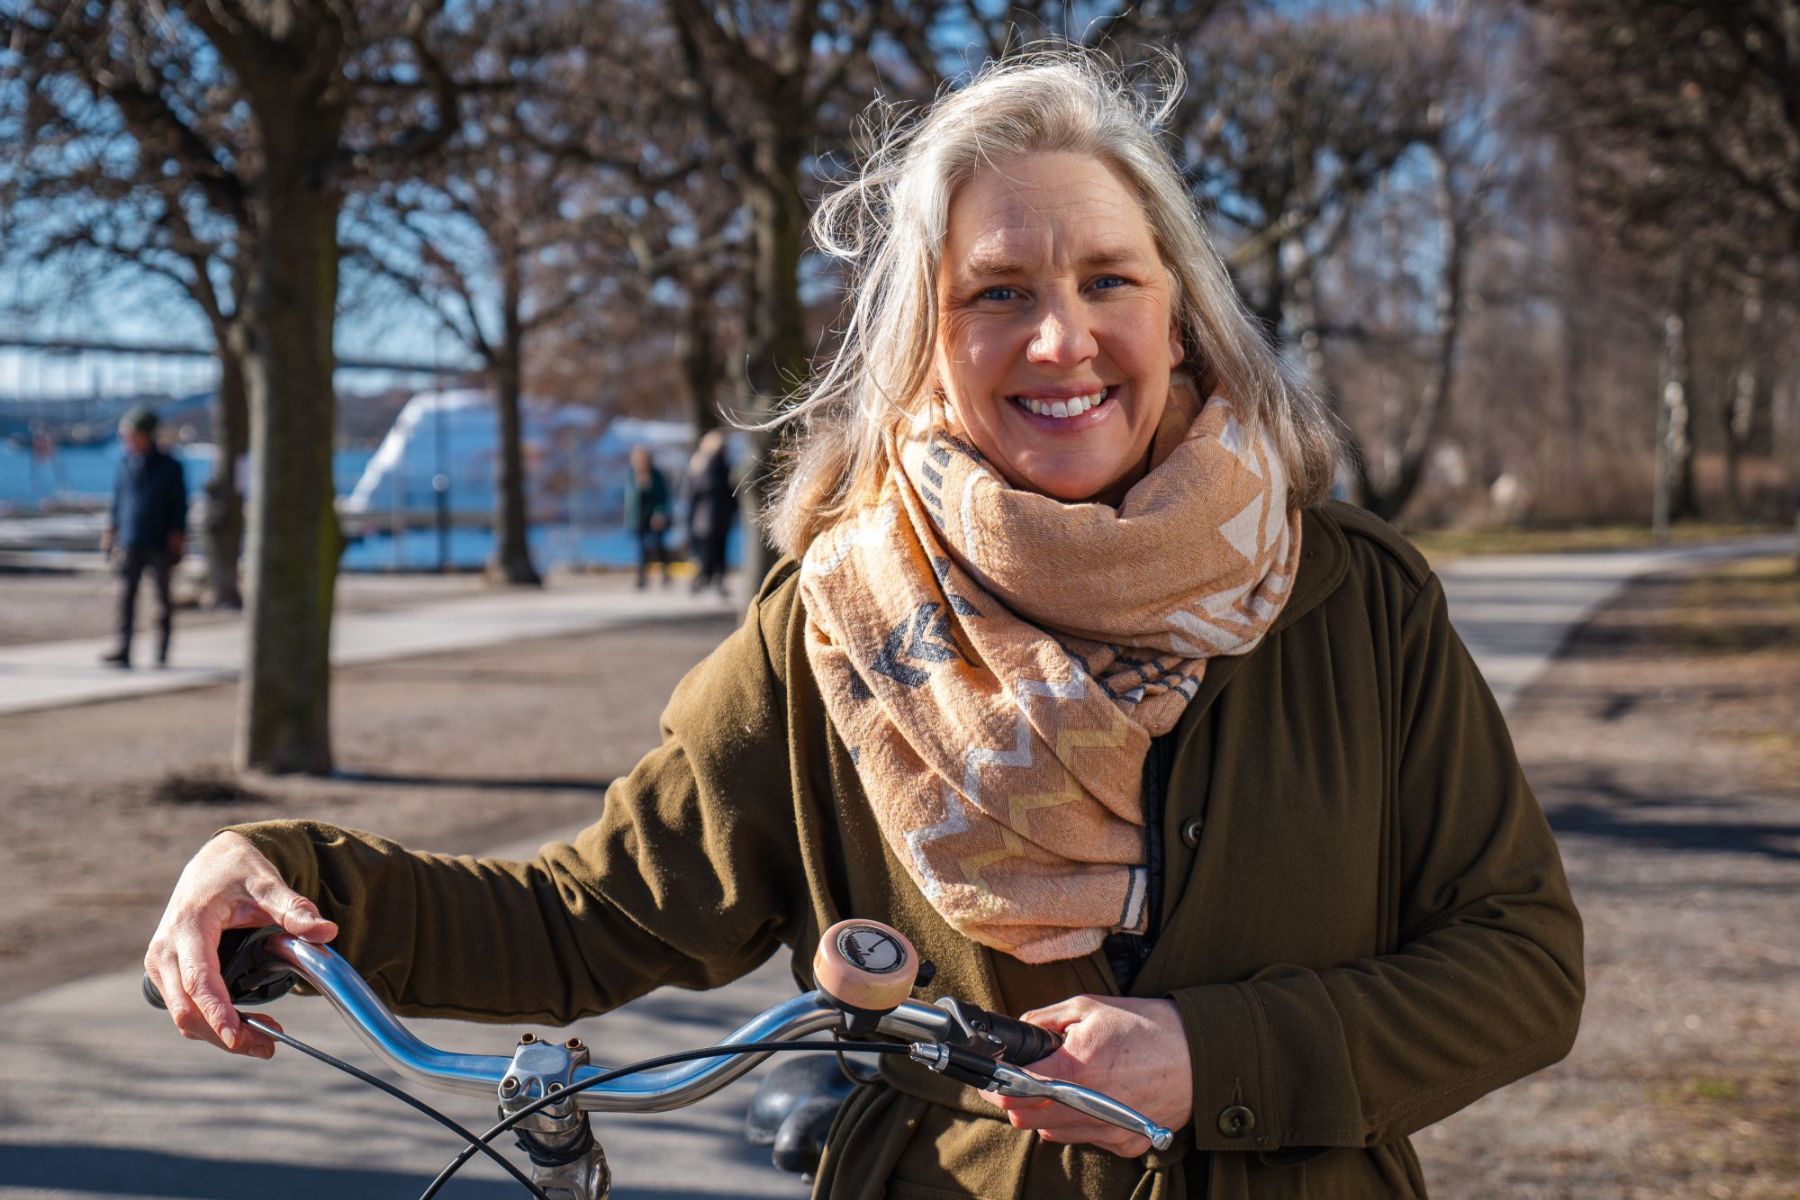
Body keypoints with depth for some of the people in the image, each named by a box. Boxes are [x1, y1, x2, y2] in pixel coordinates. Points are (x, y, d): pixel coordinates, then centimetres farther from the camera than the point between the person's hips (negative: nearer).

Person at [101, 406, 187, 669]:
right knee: (126, 597, -6)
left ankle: (162, 654, 13)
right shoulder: (125, 464, 7)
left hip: (160, 545, -2)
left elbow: (180, 507, 1)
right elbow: (117, 501, 13)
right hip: (130, 545, 2)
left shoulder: (169, 467, -1)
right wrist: (110, 532, 9)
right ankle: (121, 652, -9)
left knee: (163, 598, 5)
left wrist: (177, 538, -5)